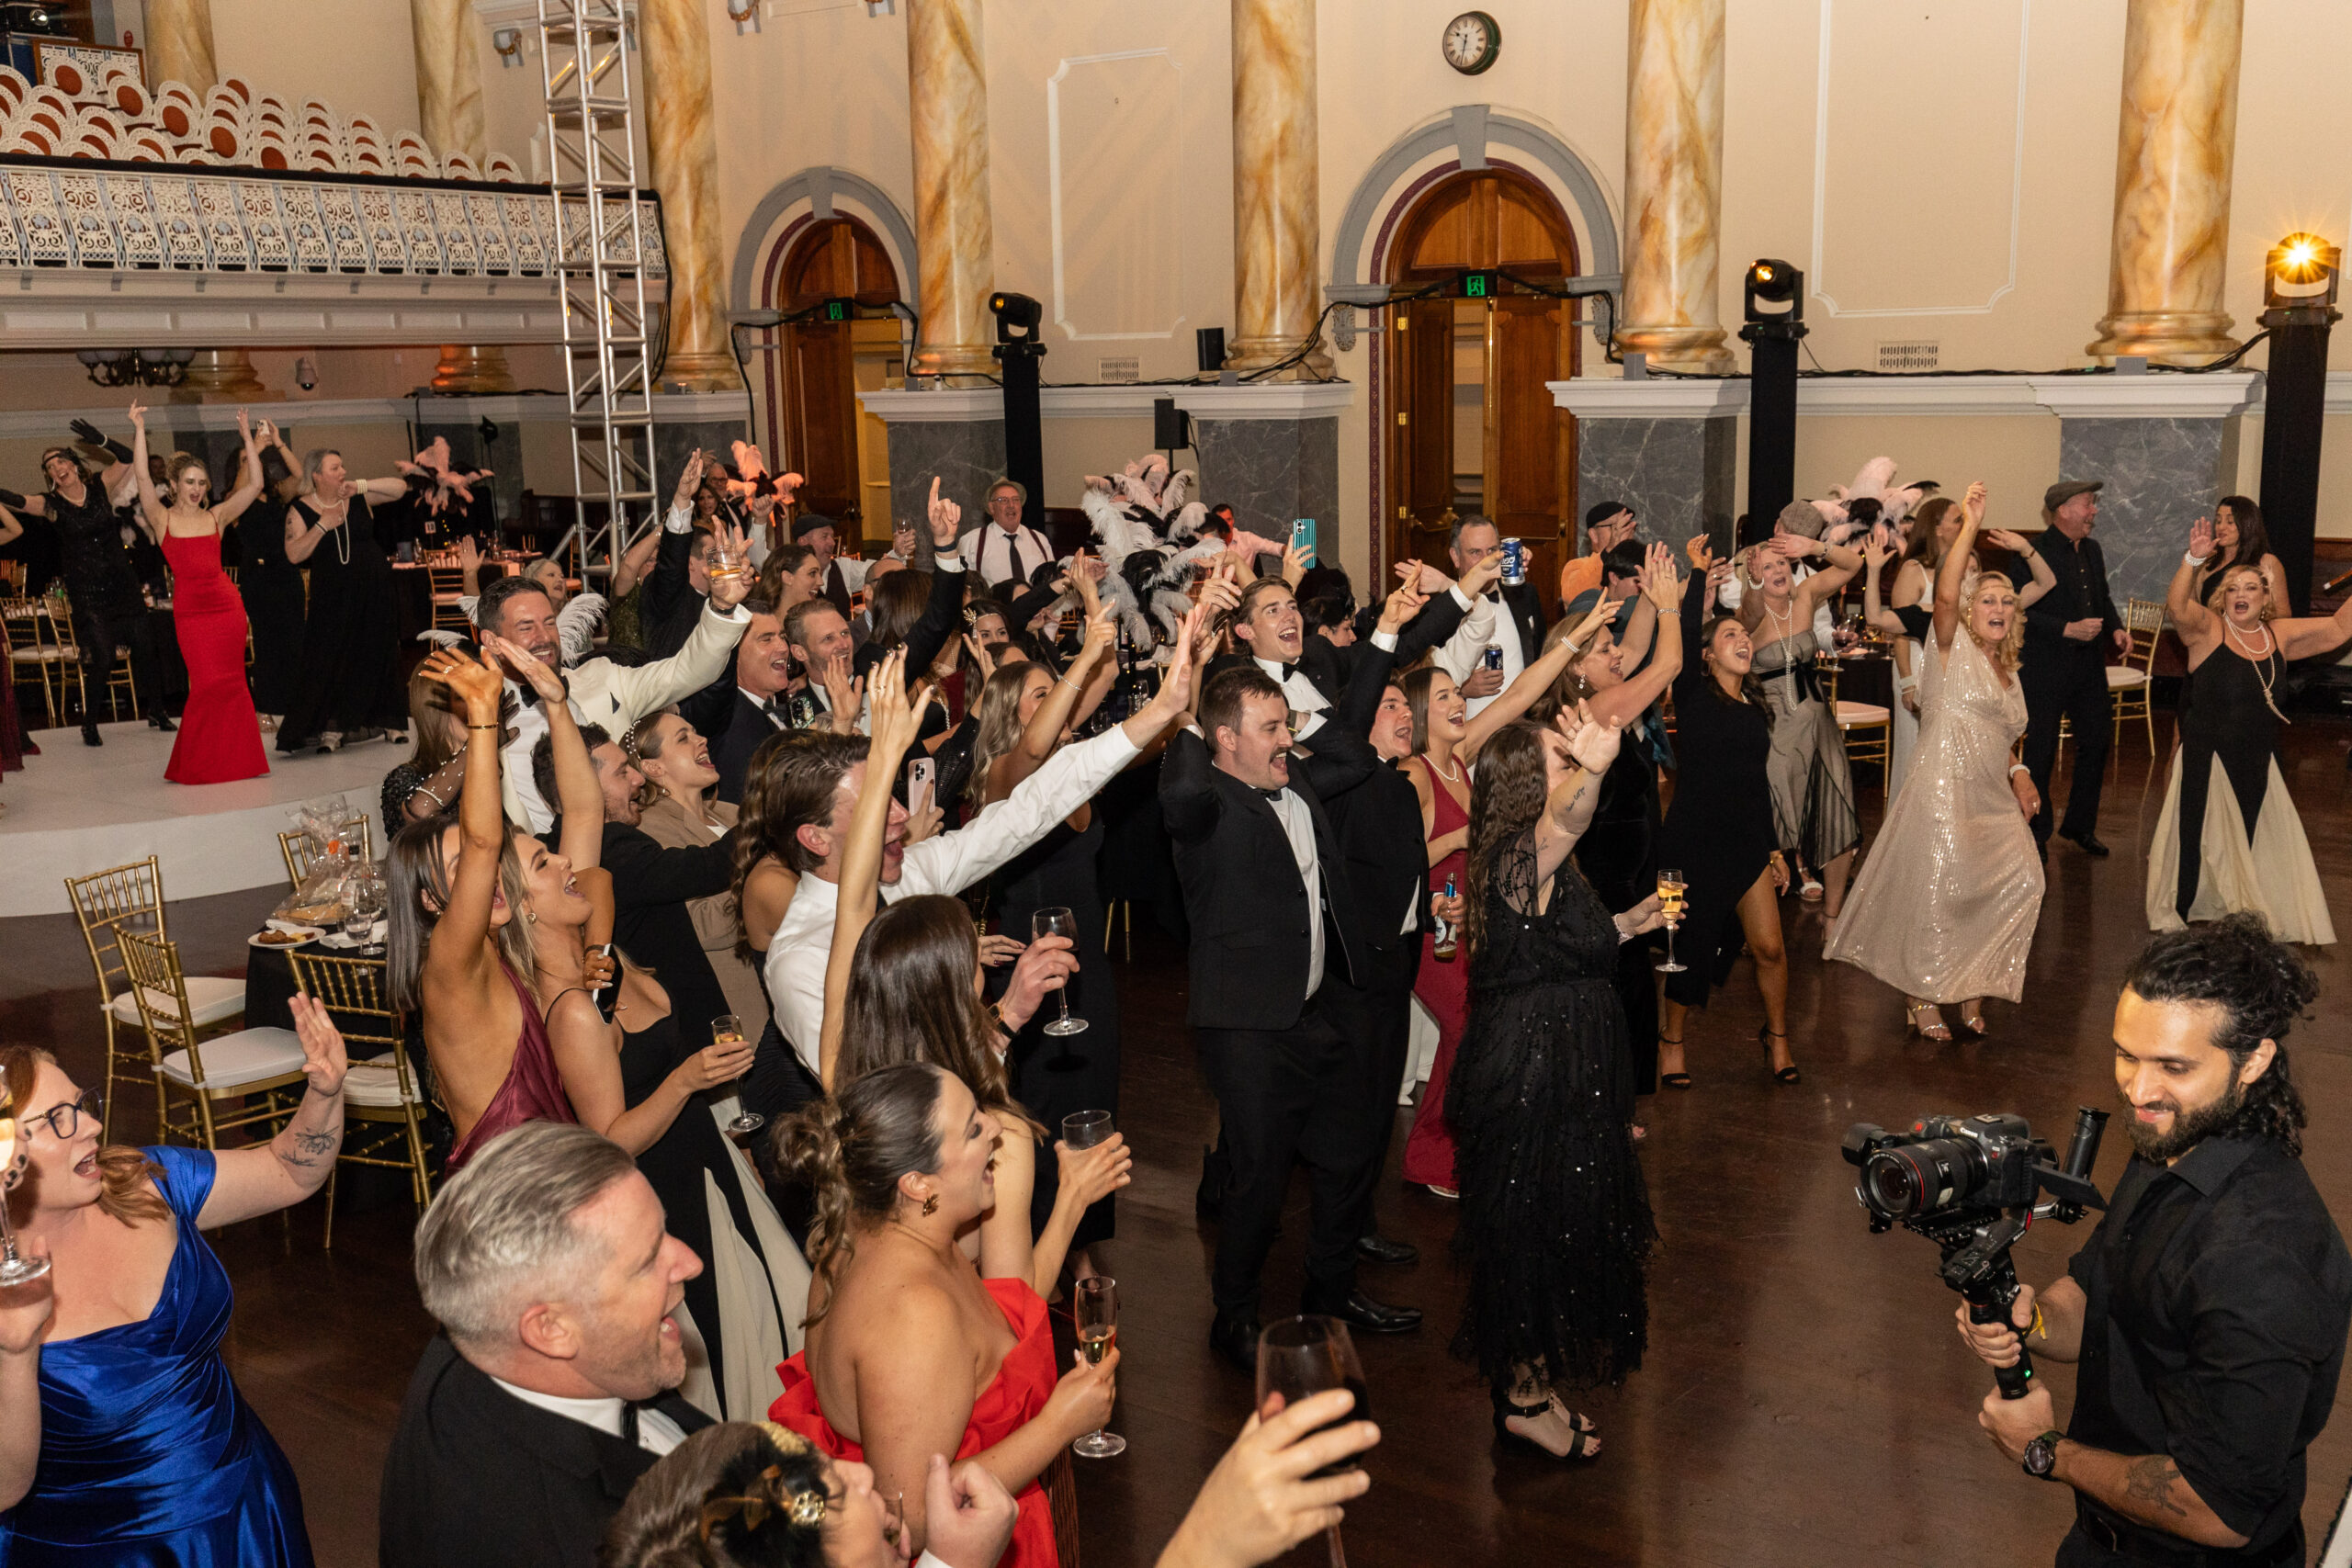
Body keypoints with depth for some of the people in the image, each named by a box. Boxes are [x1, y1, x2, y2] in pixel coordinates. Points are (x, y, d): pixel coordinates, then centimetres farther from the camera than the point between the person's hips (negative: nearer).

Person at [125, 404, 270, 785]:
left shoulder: (216, 517, 10)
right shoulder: (163, 518, 4)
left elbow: (254, 485, 4)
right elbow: (142, 477, -8)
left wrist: (247, 438, 3)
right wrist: (139, 430, -9)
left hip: (227, 603, 3)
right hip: (189, 609, -2)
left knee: (231, 682, 3)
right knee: (208, 682, -7)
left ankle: (231, 759, 14)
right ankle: (196, 764, 7)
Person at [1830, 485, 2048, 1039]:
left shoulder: (2006, 672, 19)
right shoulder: (1954, 650, -3)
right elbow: (1945, 594, -22)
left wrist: (2019, 775, 9)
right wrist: (1970, 525, -22)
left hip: (1993, 799, 7)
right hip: (1944, 792, -7)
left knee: (2019, 883, 2)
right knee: (1935, 894, -3)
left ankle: (1969, 988, 17)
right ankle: (1922, 996, 14)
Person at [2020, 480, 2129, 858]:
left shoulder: (2092, 550, 11)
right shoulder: (2034, 552, -14)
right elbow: (2021, 613, -19)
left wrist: (2116, 628, 6)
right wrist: (2068, 629, -22)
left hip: (2088, 664, 8)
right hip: (2045, 667, -8)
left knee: (2097, 741, 12)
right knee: (2041, 751, 2)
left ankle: (2079, 825, 28)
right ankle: (2035, 834, 15)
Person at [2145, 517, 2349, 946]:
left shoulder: (2280, 635, 6)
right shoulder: (2207, 629, -10)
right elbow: (2177, 605, -29)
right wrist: (2194, 559, -44)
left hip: (2257, 758, 5)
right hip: (2207, 757, -5)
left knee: (2257, 839, 12)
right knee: (2201, 837, 2)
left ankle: (2247, 914, 29)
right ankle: (2182, 912, 17)